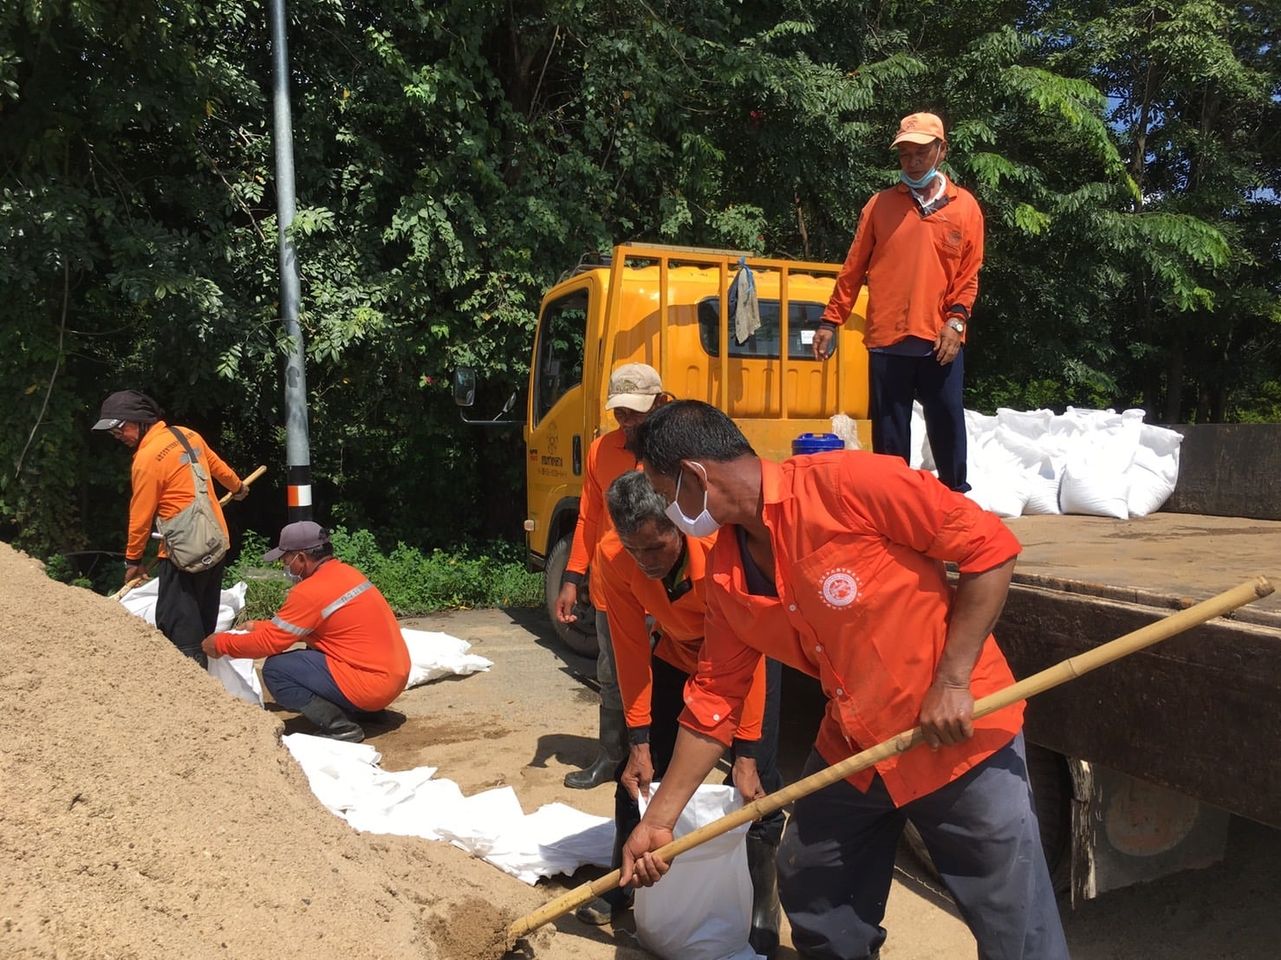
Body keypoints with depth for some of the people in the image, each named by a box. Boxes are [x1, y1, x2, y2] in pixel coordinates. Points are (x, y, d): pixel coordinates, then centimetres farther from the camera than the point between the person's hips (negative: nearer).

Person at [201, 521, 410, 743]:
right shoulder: (346, 573, 11)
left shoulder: (311, 591, -15)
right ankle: (353, 710, 15)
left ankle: (339, 727, -8)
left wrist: (222, 643, 7)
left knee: (275, 670, -5)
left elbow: (270, 642, -7)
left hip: (371, 685, -9)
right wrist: (259, 627, 26)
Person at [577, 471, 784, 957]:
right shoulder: (616, 565, -27)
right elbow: (633, 654, -19)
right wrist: (639, 743, -19)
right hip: (676, 656, 4)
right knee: (640, 769, 1)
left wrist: (745, 755, -29)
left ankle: (762, 900, 7)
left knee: (755, 779, -12)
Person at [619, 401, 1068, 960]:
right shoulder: (726, 574, -2)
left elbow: (990, 545, -19)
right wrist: (658, 821, 5)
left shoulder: (845, 483, -24)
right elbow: (714, 698, 5)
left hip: (963, 733, -6)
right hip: (851, 747, 7)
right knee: (814, 912, 18)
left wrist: (953, 681, -21)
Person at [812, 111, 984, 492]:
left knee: (948, 426, 4)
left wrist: (957, 320, -8)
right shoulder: (880, 204, 9)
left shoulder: (965, 206, 9)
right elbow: (853, 268, 8)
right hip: (887, 339, 0)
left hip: (940, 340, 0)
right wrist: (830, 321, 5)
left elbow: (969, 273, 6)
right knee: (889, 432, 5)